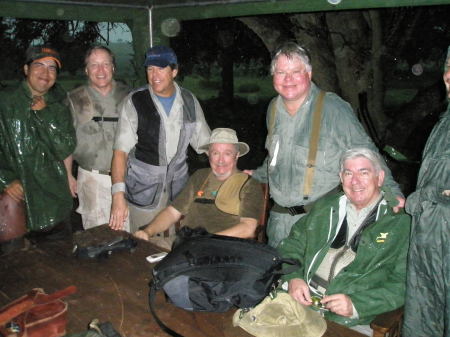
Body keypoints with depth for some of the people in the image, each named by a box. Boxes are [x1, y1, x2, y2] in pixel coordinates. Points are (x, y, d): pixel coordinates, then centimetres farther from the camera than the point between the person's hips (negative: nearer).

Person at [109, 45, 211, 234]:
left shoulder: (189, 101, 3)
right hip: (143, 190, -2)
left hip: (178, 190, 3)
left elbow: (204, 143, 10)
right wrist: (118, 195, -22)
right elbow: (121, 151, -13)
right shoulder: (135, 102, -7)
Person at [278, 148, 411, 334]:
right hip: (300, 301, 3)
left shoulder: (401, 221, 1)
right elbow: (293, 245, 17)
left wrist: (356, 305, -16)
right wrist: (293, 277, -3)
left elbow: (402, 283, -5)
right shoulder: (325, 206, 17)